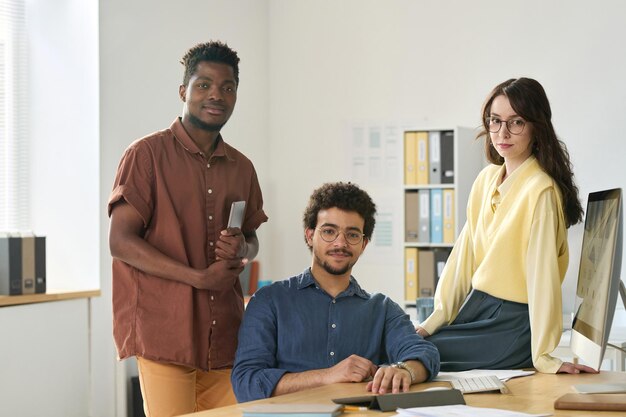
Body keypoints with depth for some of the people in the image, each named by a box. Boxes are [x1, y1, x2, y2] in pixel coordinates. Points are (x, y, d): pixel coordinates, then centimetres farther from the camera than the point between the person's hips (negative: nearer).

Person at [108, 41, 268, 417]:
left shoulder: (241, 167, 15)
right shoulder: (148, 155, -2)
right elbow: (121, 241, -8)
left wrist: (241, 248, 1)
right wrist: (200, 278, -14)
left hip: (224, 338, 5)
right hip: (165, 334, -5)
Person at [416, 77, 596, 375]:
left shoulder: (541, 191, -18)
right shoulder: (486, 179, 7)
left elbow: (542, 272, -21)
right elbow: (464, 255, 9)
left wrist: (542, 356, -21)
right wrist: (437, 318, 4)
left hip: (513, 322, -8)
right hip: (475, 307, 8)